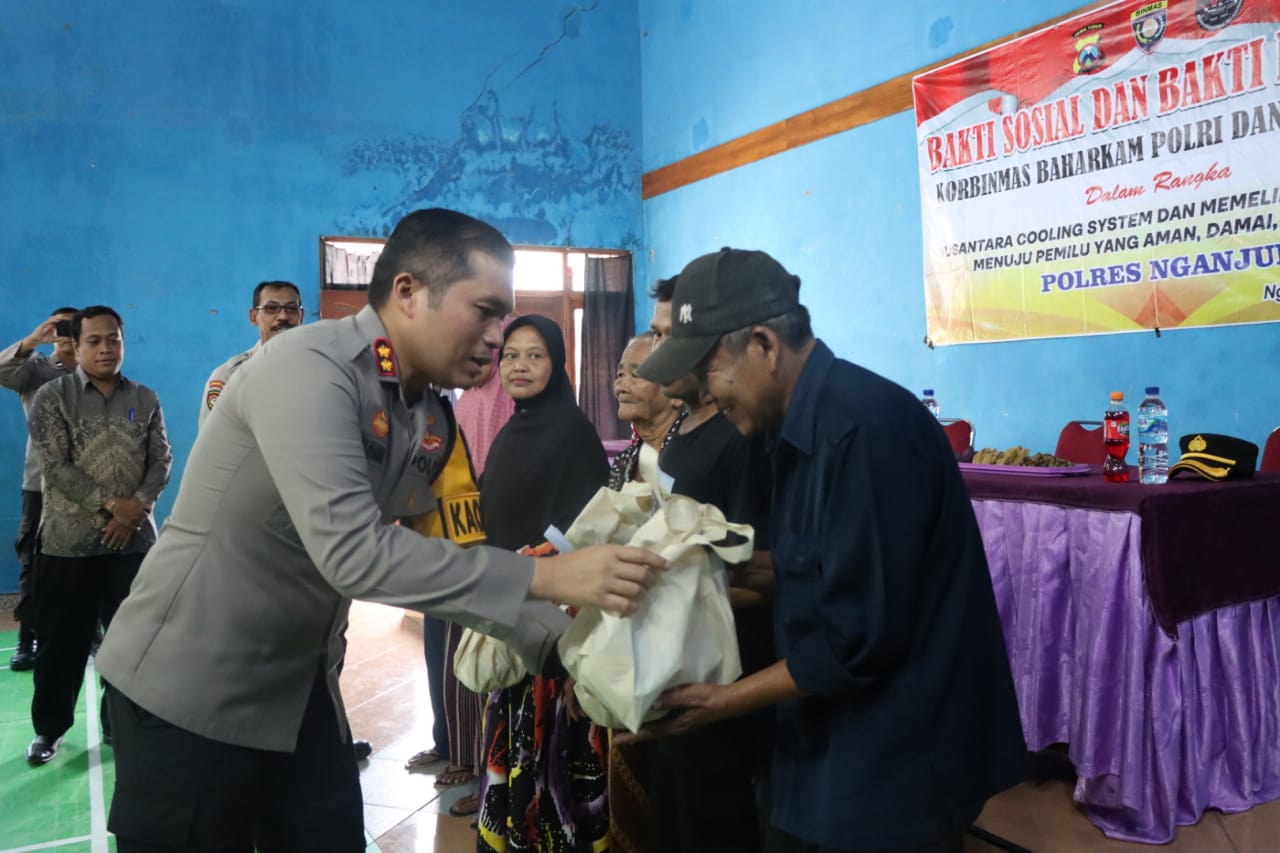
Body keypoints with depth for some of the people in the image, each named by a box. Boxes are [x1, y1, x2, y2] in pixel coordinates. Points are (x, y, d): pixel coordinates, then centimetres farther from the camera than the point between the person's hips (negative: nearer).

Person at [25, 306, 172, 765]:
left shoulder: (145, 399, 7)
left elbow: (162, 460, 3)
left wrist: (136, 509, -12)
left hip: (134, 539, 2)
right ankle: (48, 729, 23)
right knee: (61, 642, 6)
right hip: (68, 541, -2)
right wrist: (111, 504, -17)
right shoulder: (52, 396, -1)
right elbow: (56, 467, -9)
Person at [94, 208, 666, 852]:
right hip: (190, 684, -7)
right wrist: (544, 576, -33)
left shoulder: (430, 419, 0)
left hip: (298, 684, 7)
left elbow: (445, 552, 1)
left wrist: (562, 639, -10)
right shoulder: (308, 367, -25)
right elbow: (352, 553, -33)